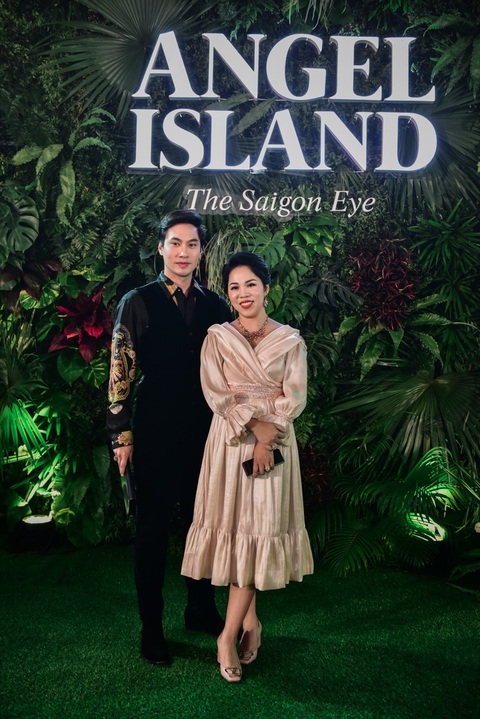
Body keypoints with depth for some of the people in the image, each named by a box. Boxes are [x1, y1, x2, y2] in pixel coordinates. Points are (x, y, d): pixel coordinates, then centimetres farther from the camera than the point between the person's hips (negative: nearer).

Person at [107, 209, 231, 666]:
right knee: (152, 529, 8)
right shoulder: (137, 303, -2)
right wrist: (122, 435, -7)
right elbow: (120, 373, -4)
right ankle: (151, 628, 25)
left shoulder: (215, 306, 7)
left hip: (205, 434, 3)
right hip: (155, 435, -3)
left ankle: (201, 609, 36)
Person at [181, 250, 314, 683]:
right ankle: (250, 620, 19)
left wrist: (268, 438, -14)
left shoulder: (290, 340, 5)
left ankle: (228, 635, 5)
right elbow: (216, 393, -4)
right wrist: (255, 424, -16)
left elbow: (295, 397, -1)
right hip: (230, 441, 0)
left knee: (260, 527, -3)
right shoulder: (217, 337, 5)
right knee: (234, 526, 2)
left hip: (275, 443, 0)